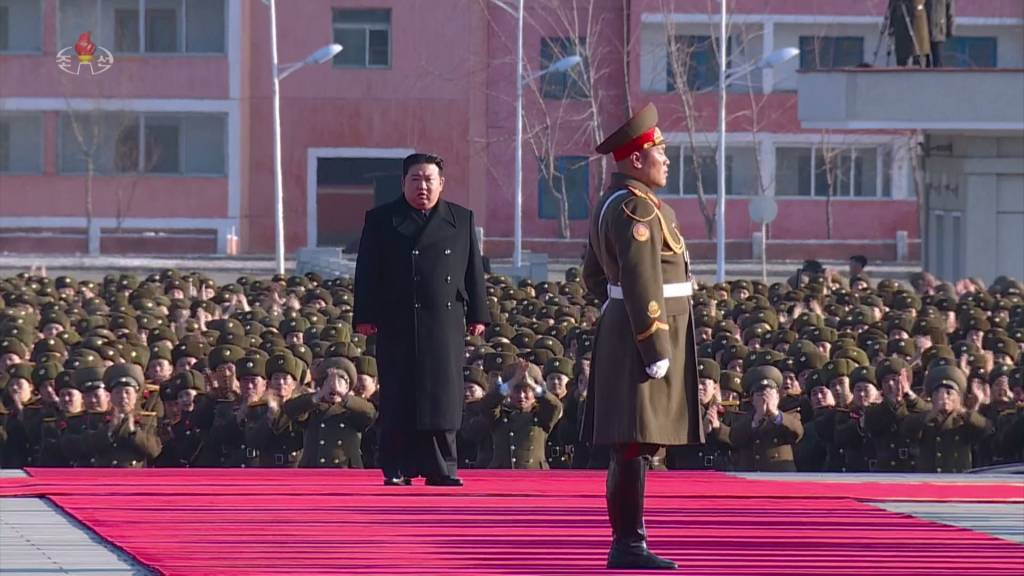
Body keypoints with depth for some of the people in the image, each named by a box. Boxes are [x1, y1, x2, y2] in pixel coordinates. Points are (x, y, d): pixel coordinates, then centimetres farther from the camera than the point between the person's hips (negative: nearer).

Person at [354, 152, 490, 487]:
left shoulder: (461, 220, 13)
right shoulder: (381, 220, 6)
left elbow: (473, 271, 13)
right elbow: (367, 272, 3)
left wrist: (477, 314, 8)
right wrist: (365, 316, -4)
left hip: (445, 324, 2)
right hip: (398, 324, -2)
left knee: (442, 396, 1)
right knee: (399, 397, -1)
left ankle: (441, 468, 6)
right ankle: (397, 469, 4)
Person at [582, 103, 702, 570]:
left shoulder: (612, 205, 17)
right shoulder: (637, 208, -16)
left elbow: (595, 275, 25)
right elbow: (643, 285, -22)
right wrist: (656, 348, -22)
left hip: (621, 328, 11)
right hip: (647, 335, -11)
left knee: (634, 444, 13)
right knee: (636, 444, -10)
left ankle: (626, 544, 17)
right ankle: (629, 547, -10)